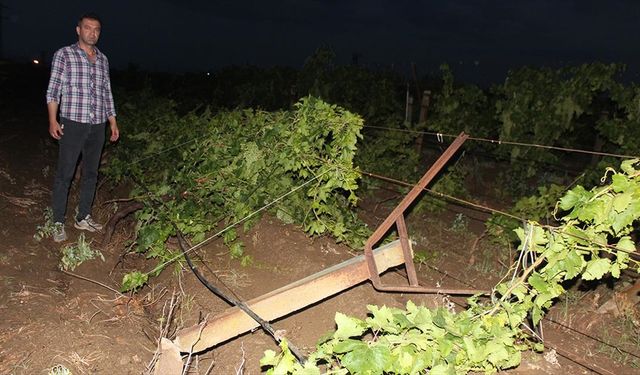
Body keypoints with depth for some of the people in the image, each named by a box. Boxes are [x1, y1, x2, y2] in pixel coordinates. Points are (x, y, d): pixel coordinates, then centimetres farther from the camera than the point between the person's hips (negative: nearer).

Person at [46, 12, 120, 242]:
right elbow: (53, 90, -3)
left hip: (97, 126, 5)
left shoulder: (103, 59, 14)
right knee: (64, 174, -2)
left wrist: (112, 121, 14)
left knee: (91, 173, 9)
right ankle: (58, 223, 6)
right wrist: (53, 120, -12)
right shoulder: (64, 54, 1)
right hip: (72, 123, -5)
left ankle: (83, 218, 21)